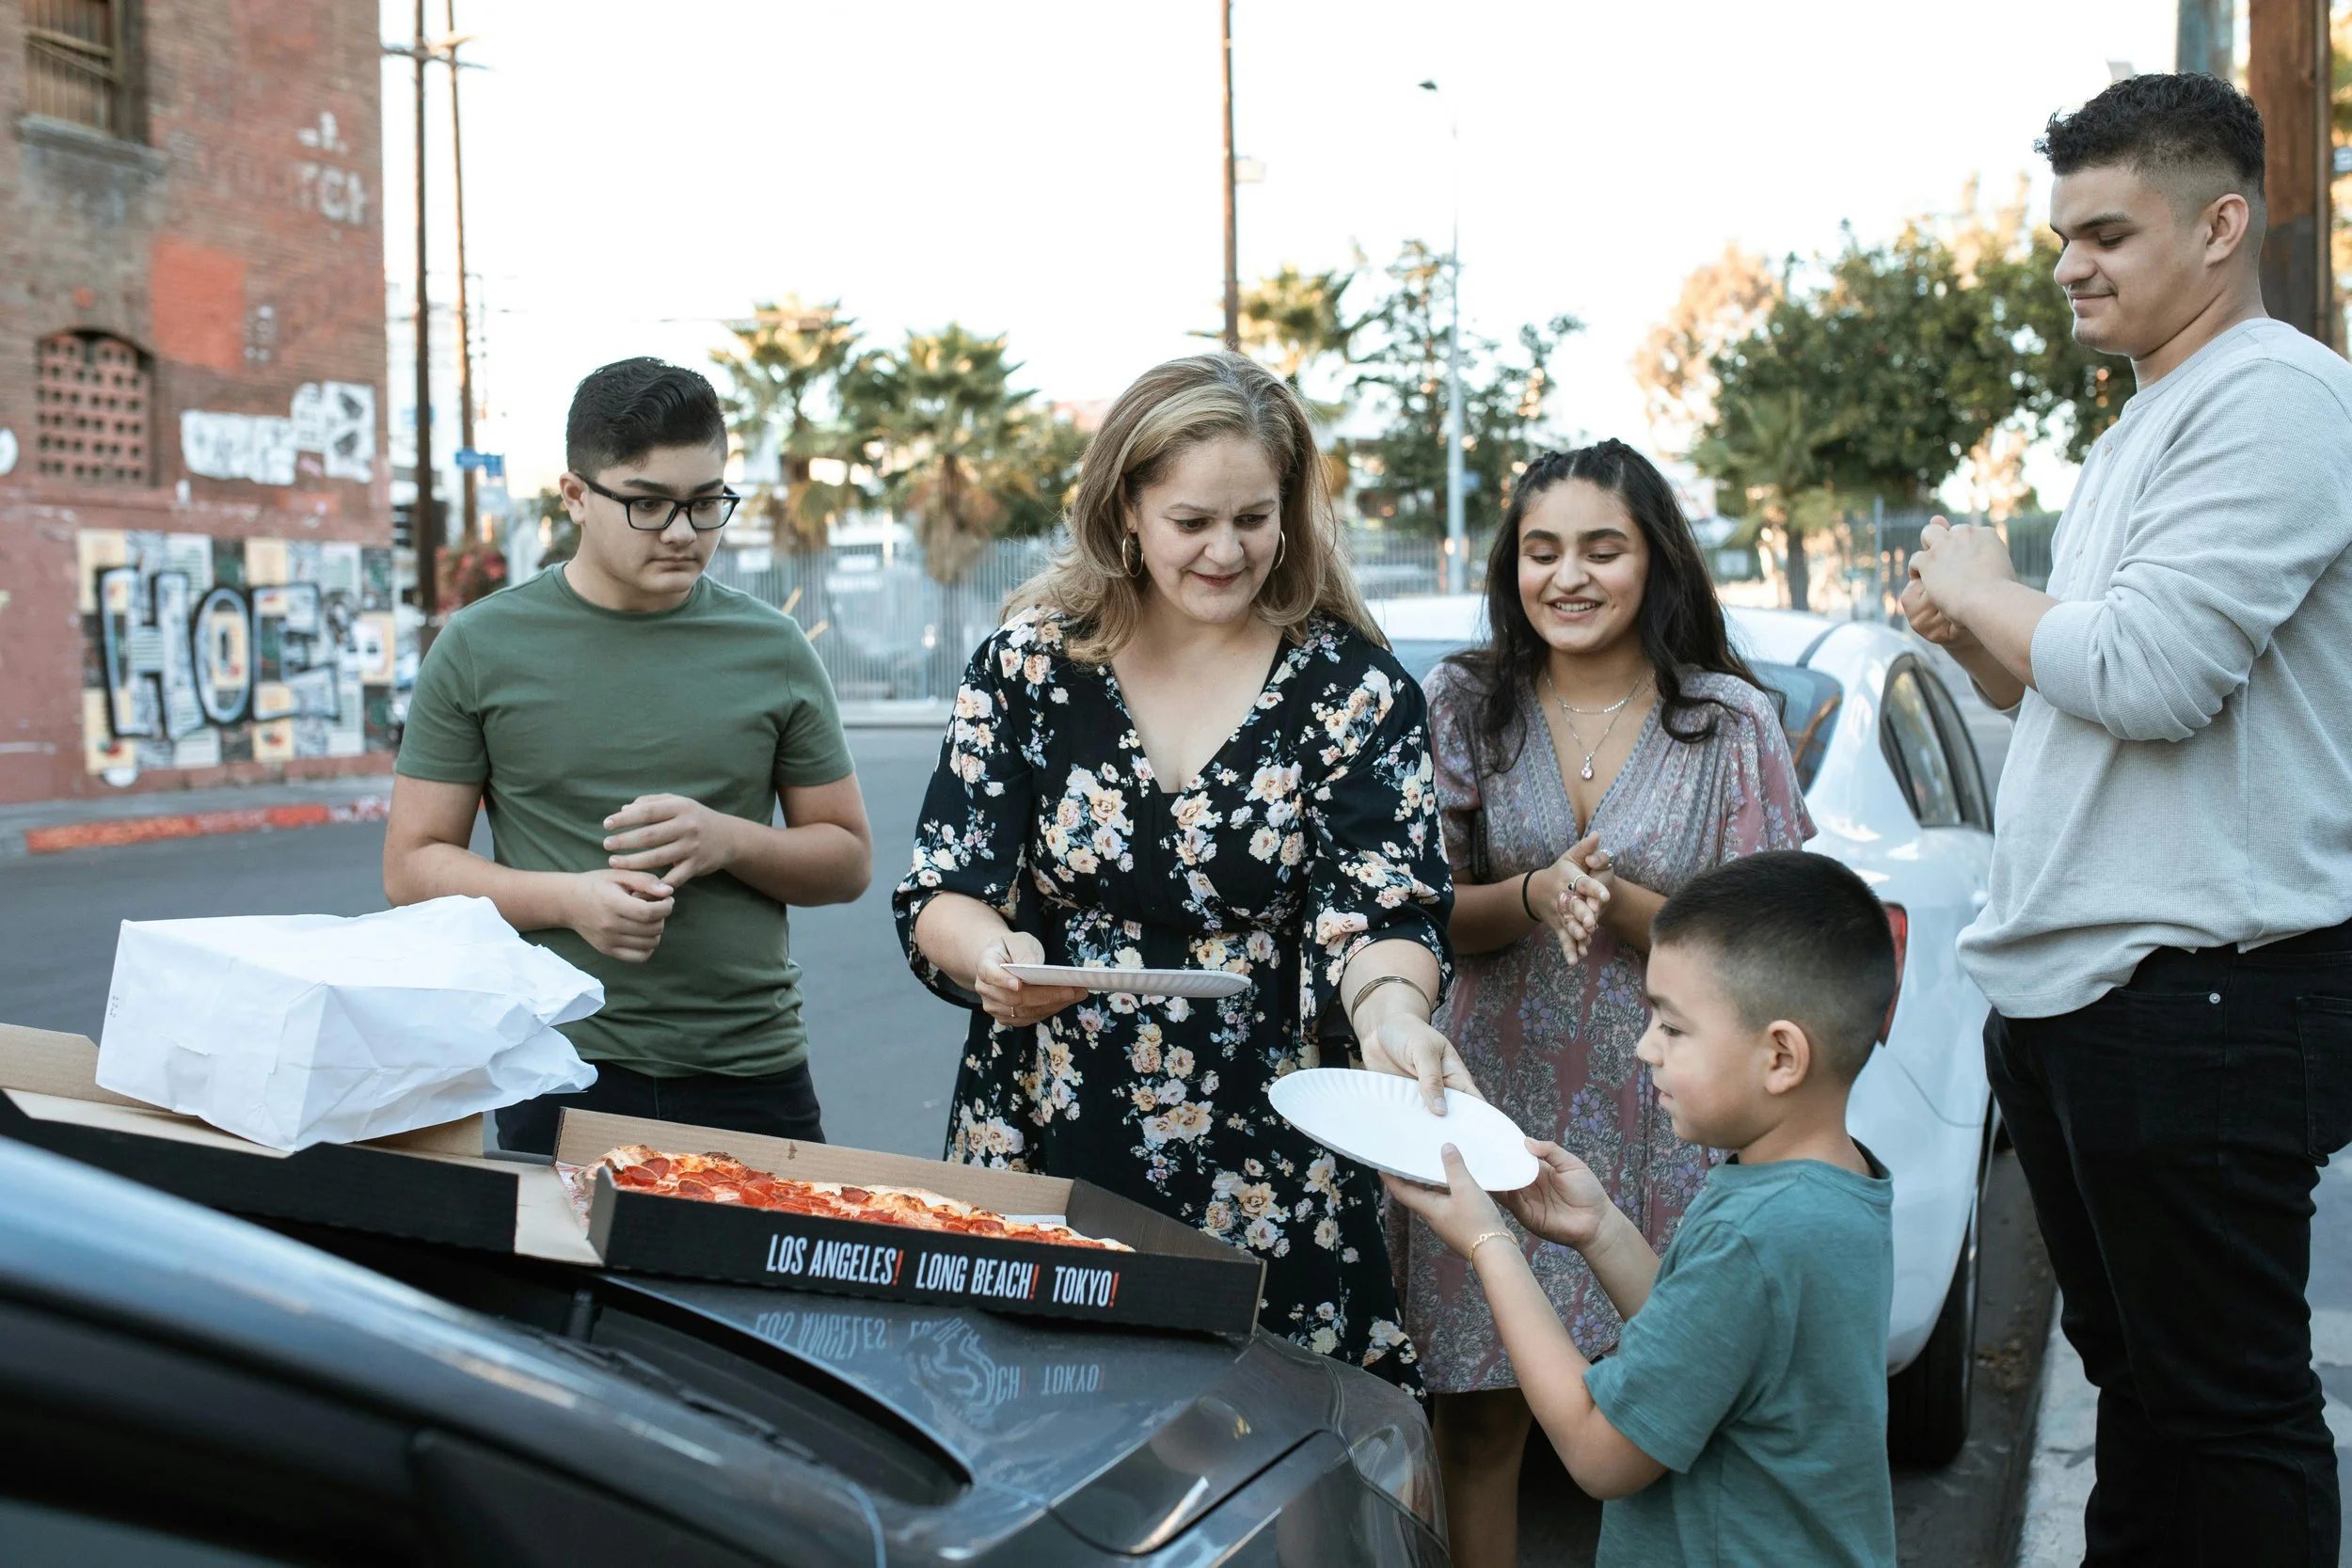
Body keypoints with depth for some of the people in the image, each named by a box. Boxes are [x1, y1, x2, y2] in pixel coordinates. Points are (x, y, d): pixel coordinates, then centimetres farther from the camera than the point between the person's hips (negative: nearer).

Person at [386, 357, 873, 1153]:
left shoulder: (773, 649, 5)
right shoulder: (482, 648, 1)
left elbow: (848, 858, 9)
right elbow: (412, 864, 2)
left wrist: (730, 840, -11)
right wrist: (569, 898, -15)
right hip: (558, 1079, -1)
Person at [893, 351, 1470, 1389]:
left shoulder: (1351, 688, -2)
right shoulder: (1030, 661, 0)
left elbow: (1379, 911, -11)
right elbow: (939, 896, -2)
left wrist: (1391, 1008, -34)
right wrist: (990, 953, -25)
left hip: (1269, 1177, -1)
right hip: (1041, 1147, 1)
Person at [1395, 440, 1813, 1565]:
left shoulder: (1732, 723, -1)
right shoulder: (1463, 704, 4)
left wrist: (1615, 901, -19)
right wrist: (1533, 898, -18)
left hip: (1666, 1118, -1)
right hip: (1500, 1102, 1)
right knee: (1479, 1412, 2)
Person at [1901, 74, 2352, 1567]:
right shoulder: (2146, 425, 20)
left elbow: (2154, 673, -22)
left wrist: (1985, 592, -6)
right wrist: (1976, 637, 7)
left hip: (2201, 996, -10)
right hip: (2072, 985, 10)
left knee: (2226, 1398, -1)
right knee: (2132, 1372, 17)